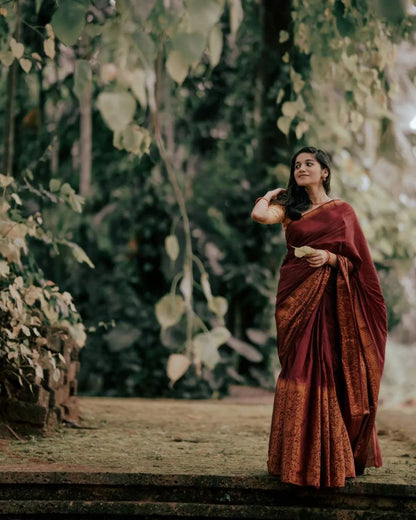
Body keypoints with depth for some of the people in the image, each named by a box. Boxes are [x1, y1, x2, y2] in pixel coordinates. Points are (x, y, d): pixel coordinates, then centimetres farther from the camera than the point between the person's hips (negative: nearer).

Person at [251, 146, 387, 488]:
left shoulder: (342, 211, 7)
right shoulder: (290, 208, 10)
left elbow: (355, 261, 4)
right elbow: (259, 215, -12)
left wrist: (329, 258, -15)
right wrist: (275, 193, 6)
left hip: (330, 300, -2)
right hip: (295, 296, 2)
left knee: (327, 372, -4)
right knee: (300, 371, -1)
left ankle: (332, 456, 5)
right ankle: (298, 457, 3)